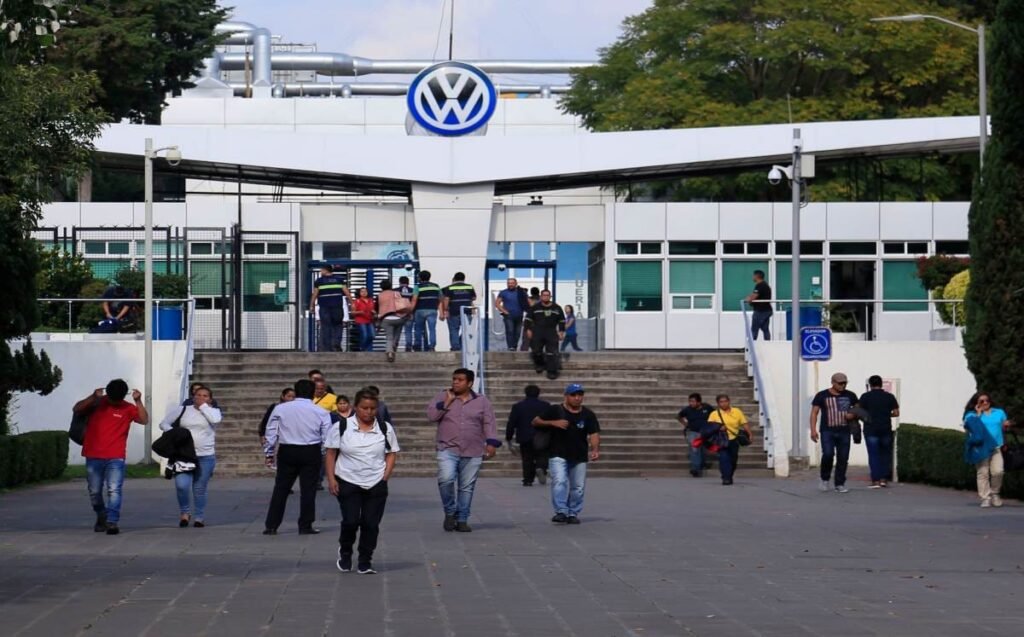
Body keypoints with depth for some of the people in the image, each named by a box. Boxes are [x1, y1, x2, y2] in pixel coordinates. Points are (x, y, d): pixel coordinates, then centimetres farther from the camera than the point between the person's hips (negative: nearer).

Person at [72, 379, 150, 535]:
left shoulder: (127, 408, 0)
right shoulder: (97, 403, 3)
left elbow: (144, 420, -11)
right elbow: (76, 409, -6)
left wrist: (138, 402, -23)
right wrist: (93, 397, -19)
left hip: (115, 458, -2)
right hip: (93, 456, 2)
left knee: (114, 490, -15)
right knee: (94, 492, 12)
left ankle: (112, 522, -17)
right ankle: (101, 517, 33)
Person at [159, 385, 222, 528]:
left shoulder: (213, 411, 7)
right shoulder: (183, 410, 8)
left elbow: (215, 419, -17)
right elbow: (164, 423, 10)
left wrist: (203, 406, -5)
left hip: (206, 457, 0)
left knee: (199, 489, 5)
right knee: (181, 485, -17)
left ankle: (199, 517, 21)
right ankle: (184, 512, 7)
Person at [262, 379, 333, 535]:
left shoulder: (280, 409, 0)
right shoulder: (321, 412, -3)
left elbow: (271, 432, 3)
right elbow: (326, 438, 0)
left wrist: (269, 453, 13)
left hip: (287, 452, 1)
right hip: (311, 452, -1)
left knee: (281, 489, 9)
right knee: (308, 490, 5)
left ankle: (271, 526, 9)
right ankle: (305, 527, 6)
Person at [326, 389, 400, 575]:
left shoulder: (385, 429, 4)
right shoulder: (341, 427, -1)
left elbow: (392, 454, 9)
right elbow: (331, 454, 2)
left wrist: (385, 477, -2)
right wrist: (331, 479, -5)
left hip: (376, 486, 2)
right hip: (348, 483, -2)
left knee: (371, 524, -1)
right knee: (351, 521, -9)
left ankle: (366, 562, 11)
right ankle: (345, 551, 19)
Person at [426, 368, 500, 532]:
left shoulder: (482, 401, 8)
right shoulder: (442, 397, 8)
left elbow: (489, 424, 4)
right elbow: (431, 415, -3)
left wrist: (491, 443, -8)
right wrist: (447, 402, -9)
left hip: (472, 453, 1)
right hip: (448, 450, -1)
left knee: (466, 487, 2)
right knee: (446, 479, -21)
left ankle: (462, 519, 13)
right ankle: (450, 512, -1)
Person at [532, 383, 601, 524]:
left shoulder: (588, 415, 3)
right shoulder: (555, 410, -1)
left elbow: (594, 433, -6)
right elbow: (535, 422, 0)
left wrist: (595, 449, -25)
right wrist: (553, 423, -15)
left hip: (579, 456, 3)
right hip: (558, 455, -3)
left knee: (578, 487, 6)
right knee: (559, 482, -18)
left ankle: (573, 513, 19)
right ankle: (561, 512, -18)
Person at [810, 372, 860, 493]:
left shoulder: (850, 396, 8)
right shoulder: (822, 396, 1)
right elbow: (814, 413, 1)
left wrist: (853, 415, -5)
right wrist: (813, 430, -9)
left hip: (844, 432, 3)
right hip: (827, 431, -3)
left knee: (843, 458, 1)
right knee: (828, 454, -18)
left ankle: (840, 484, 11)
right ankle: (825, 479, 2)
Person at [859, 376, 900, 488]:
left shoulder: (865, 396, -4)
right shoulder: (889, 396, 3)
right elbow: (896, 413, 1)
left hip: (871, 429, -2)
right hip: (886, 429, 2)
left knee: (873, 455, 0)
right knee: (885, 454, 14)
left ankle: (876, 480, -5)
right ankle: (884, 479, 11)